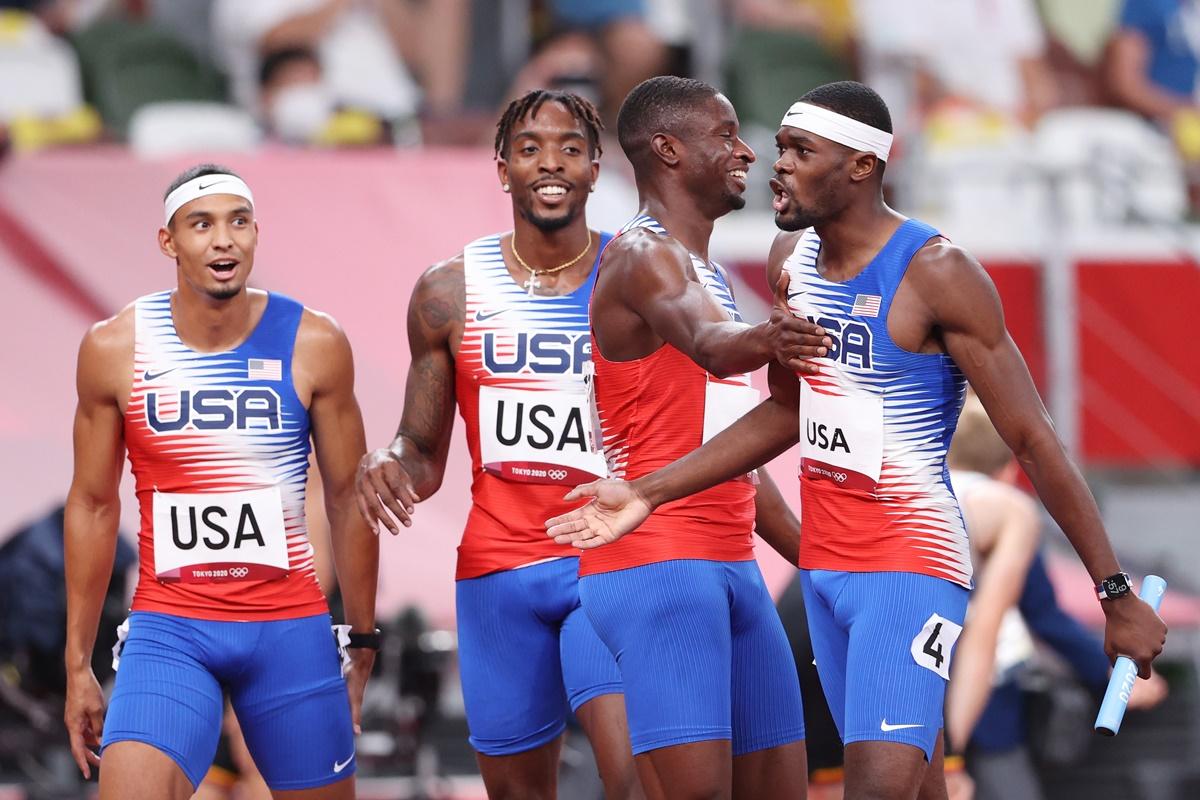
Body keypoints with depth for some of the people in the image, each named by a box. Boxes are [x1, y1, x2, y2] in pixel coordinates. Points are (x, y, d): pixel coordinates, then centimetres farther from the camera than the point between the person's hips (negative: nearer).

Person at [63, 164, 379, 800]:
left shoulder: (313, 344, -2)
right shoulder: (114, 348, -2)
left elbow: (347, 496, 7)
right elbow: (92, 506, 6)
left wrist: (362, 641, 9)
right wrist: (77, 665, 7)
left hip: (290, 628, 1)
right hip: (169, 628, -1)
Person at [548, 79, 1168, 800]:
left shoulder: (936, 274, -15)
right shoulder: (792, 258, 7)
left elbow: (1035, 443, -14)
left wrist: (1117, 594, -14)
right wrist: (650, 495, 17)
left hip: (912, 563, -7)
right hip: (824, 563, 7)